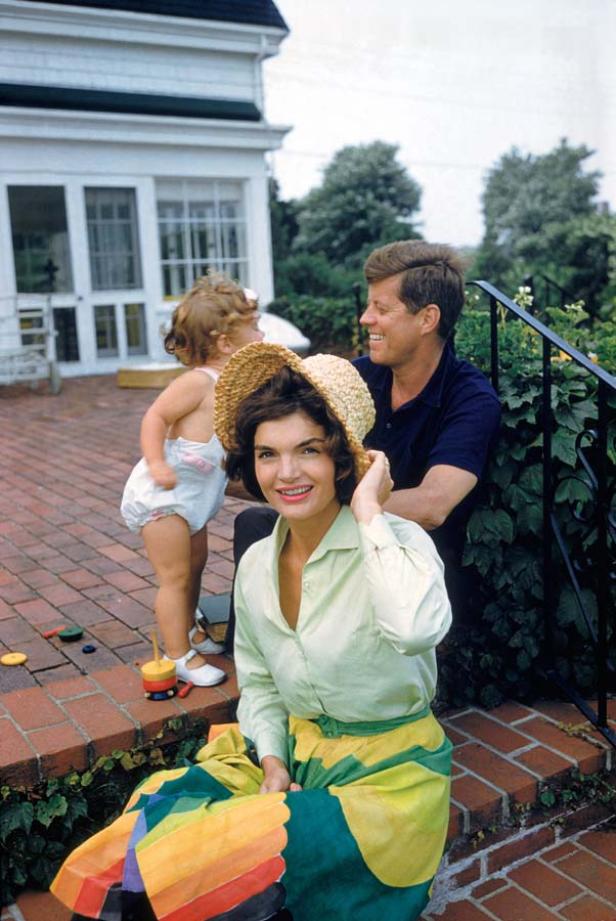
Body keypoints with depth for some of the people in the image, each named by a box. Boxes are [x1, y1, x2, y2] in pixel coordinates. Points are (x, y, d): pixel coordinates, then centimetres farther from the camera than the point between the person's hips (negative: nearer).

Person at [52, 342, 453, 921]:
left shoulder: (396, 542, -19)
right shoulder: (256, 565, -1)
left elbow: (415, 629, -43)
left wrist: (369, 515, -33)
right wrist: (272, 764, -6)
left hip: (389, 772, -5)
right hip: (293, 752, 5)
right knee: (150, 824, -13)